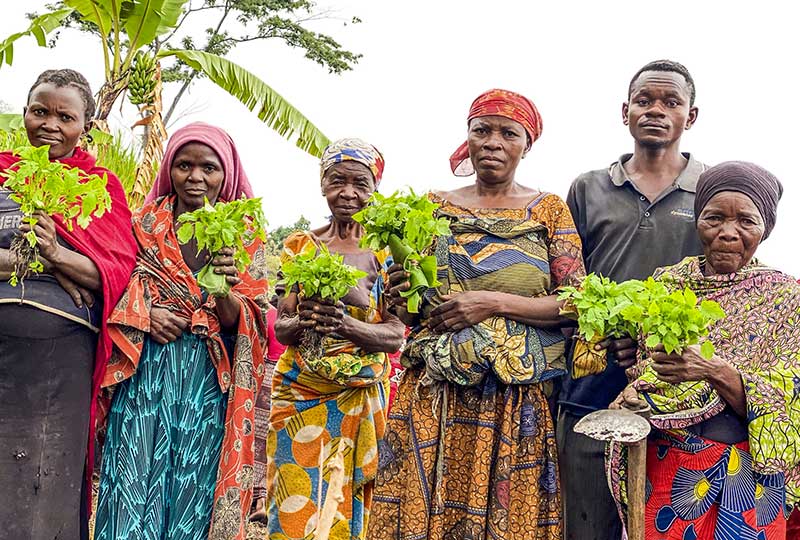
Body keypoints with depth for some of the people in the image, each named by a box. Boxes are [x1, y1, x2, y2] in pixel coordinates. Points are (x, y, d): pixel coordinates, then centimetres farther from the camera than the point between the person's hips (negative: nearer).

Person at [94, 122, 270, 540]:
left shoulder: (243, 237, 6)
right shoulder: (145, 223, 9)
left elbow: (241, 323, 1)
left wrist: (226, 291, -20)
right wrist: (145, 314, -10)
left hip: (207, 379, 0)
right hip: (144, 370, 1)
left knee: (193, 487, 0)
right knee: (132, 481, -4)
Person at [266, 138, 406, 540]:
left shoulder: (385, 251, 0)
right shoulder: (300, 246, 4)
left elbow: (395, 336, -6)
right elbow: (280, 327, 1)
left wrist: (347, 325, -26)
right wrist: (304, 322, -22)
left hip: (361, 397, -1)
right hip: (299, 394, 1)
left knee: (346, 508, 3)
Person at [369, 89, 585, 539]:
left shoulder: (549, 210, 5)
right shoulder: (436, 207, 11)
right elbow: (408, 313, 16)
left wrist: (494, 304, -13)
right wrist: (403, 297, -7)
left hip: (521, 400, -1)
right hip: (434, 399, 2)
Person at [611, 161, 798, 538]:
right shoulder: (667, 283, 3)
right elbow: (642, 367, 8)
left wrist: (715, 371, -30)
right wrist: (633, 395, -14)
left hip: (743, 482, -2)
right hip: (660, 470, 3)